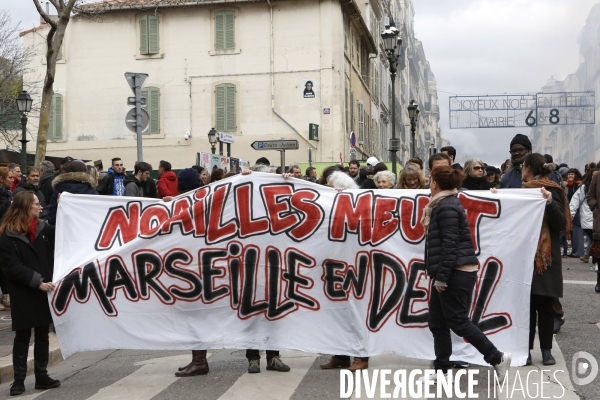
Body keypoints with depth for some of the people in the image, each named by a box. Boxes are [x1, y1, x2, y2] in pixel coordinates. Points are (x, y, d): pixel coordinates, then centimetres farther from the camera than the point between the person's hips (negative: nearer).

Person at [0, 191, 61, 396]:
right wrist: (37, 282, -20)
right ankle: (19, 379, 11)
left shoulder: (43, 229, 9)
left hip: (45, 291, 5)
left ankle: (41, 376, 19)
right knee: (22, 337, 3)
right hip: (23, 294, -5)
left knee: (42, 335, 11)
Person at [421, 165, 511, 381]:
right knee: (437, 323, 10)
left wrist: (441, 277, -22)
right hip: (453, 274, 10)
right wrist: (439, 275, 24)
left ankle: (497, 358, 4)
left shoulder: (447, 207, -15)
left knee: (458, 321, -4)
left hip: (456, 274, -10)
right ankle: (441, 370, 15)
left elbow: (450, 244, -22)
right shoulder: (446, 203, 17)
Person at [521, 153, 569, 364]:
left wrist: (550, 203, -28)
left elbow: (561, 224, -14)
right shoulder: (523, 191, 14)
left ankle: (546, 349, 10)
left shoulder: (551, 191, -6)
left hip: (546, 257, -5)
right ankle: (526, 349, 7)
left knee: (544, 304, 1)